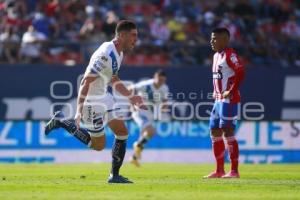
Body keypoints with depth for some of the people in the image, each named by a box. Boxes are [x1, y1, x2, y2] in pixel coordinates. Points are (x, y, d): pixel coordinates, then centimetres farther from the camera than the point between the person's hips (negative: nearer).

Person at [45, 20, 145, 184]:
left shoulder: (118, 53, 5)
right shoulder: (105, 55, -27)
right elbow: (86, 83, -28)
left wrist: (130, 97, 15)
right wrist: (79, 111, -32)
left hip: (104, 97, 9)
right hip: (92, 101, -9)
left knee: (122, 133, 3)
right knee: (98, 145, 2)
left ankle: (114, 175, 12)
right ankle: (61, 122, 13)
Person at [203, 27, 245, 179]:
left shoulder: (229, 54, -12)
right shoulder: (216, 55, 17)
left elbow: (241, 72, -22)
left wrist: (231, 91, -24)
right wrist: (216, 93, 15)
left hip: (229, 100, -10)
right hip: (218, 100, 10)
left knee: (228, 133, -9)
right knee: (215, 133, 11)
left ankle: (234, 171, -5)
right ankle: (219, 170, 18)